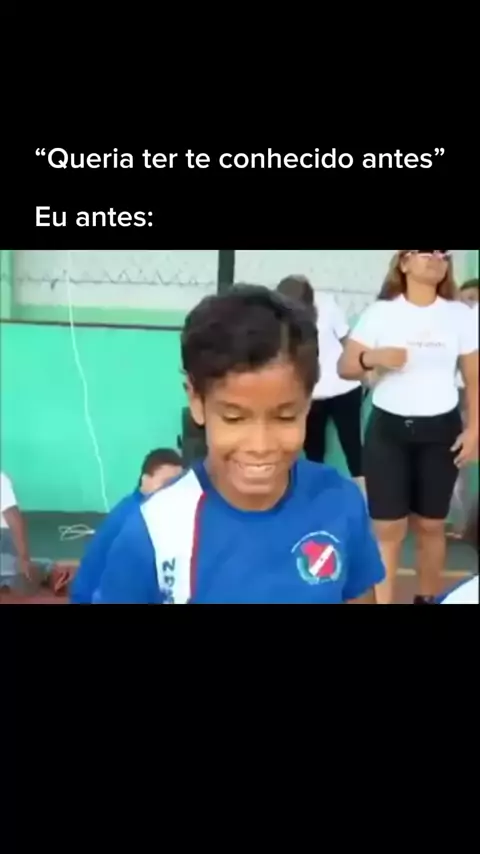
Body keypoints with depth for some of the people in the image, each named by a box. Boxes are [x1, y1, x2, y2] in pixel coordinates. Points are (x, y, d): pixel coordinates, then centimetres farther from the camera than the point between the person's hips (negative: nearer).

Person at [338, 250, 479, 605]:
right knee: (388, 526, -3)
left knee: (431, 524, 9)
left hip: (441, 430, 1)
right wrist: (374, 357, -21)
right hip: (388, 428, -1)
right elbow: (345, 367, -2)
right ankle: (383, 602, 6)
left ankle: (429, 598, 27)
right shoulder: (380, 312, -1)